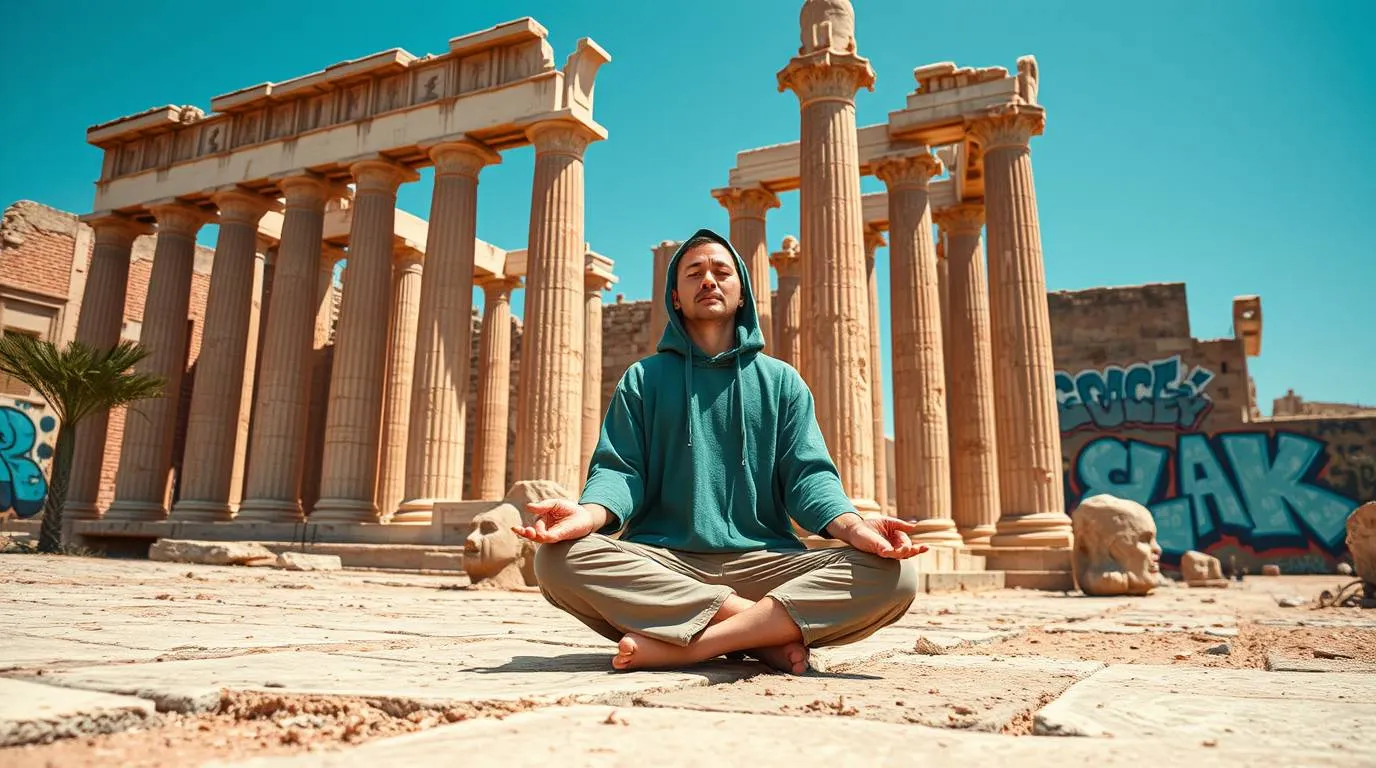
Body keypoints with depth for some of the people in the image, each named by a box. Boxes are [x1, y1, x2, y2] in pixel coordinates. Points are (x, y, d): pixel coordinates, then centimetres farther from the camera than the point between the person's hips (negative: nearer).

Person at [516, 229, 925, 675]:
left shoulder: (781, 381, 16)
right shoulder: (642, 379, 15)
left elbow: (809, 474, 5)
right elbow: (618, 469, 4)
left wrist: (852, 525, -18)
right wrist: (589, 513, -21)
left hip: (763, 562, 1)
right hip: (660, 562, 0)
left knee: (892, 575, -24)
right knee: (561, 559, -30)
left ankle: (681, 646, -24)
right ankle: (766, 630, -21)